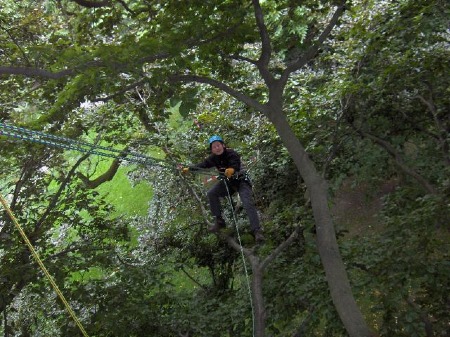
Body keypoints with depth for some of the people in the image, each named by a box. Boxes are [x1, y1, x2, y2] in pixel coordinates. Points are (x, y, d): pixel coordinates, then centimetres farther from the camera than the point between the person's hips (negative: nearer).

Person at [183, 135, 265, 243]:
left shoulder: (231, 153, -25)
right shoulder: (214, 158, -6)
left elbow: (236, 166, -41)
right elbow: (203, 165, 0)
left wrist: (232, 170, -63)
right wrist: (189, 169, -6)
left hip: (241, 180, -6)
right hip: (228, 181, 6)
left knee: (248, 204, -21)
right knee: (211, 193, -10)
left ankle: (257, 231, -20)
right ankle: (219, 221, -2)